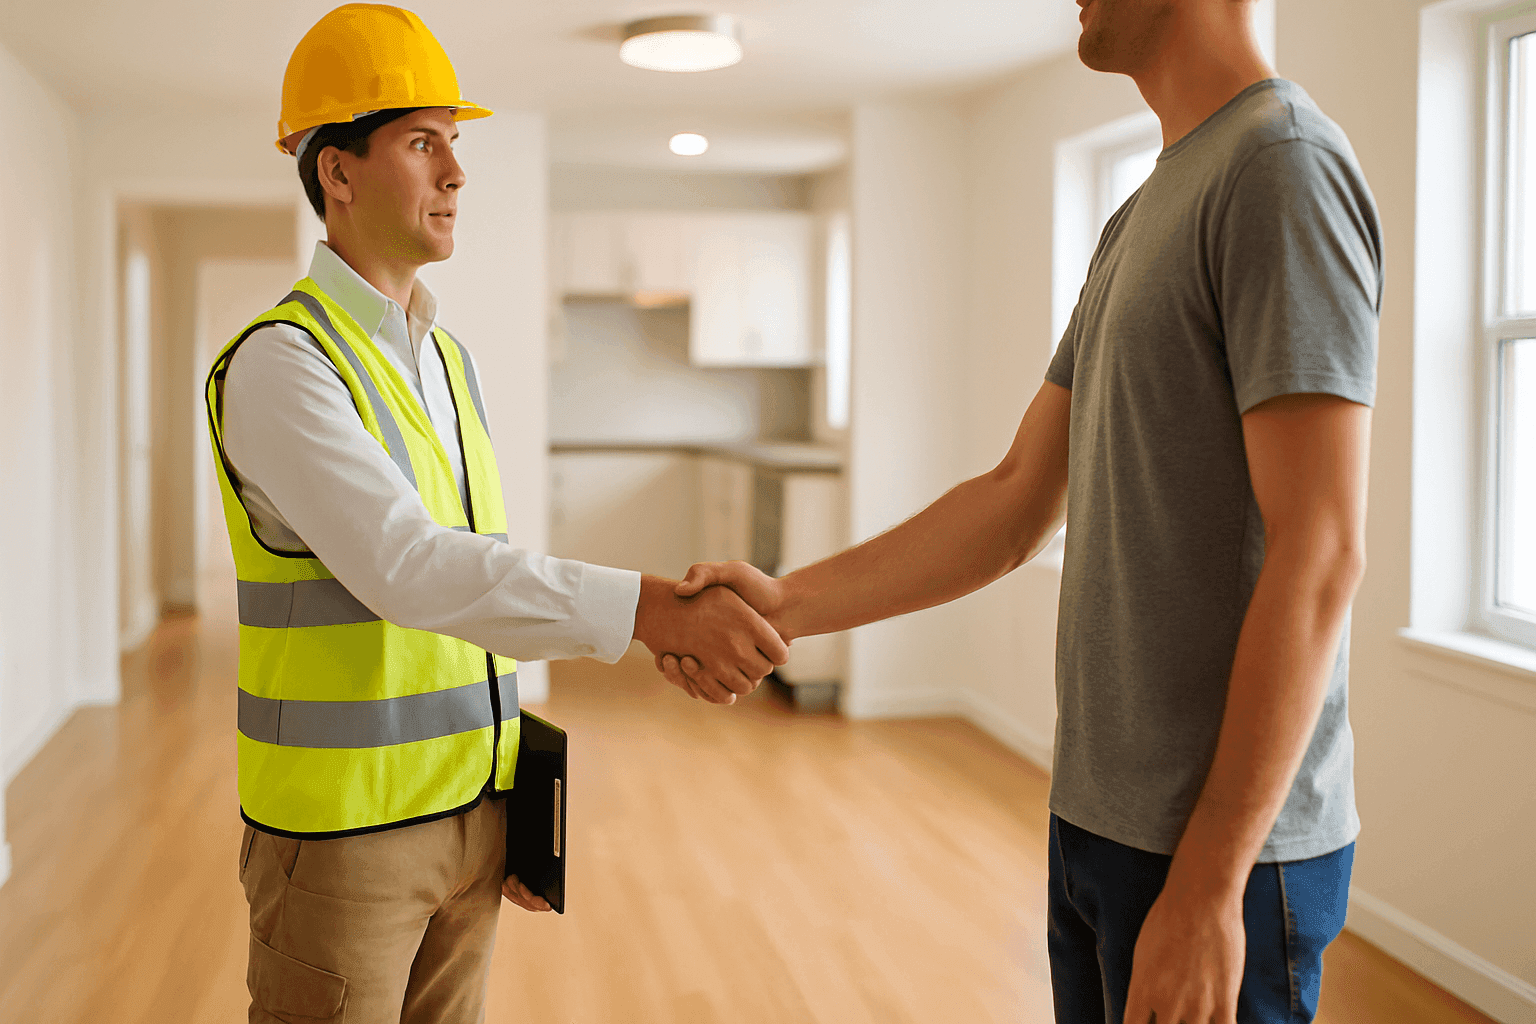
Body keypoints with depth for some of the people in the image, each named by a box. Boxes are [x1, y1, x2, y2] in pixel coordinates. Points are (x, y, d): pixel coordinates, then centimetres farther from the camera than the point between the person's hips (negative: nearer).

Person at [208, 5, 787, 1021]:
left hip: (467, 815, 7)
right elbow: (405, 569, -31)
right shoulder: (279, 365, -16)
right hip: (338, 822, -7)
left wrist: (515, 804, 13)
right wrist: (649, 608, -40)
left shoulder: (453, 361, 10)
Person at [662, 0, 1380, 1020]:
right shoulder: (1140, 220, 14)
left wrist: (1209, 885, -21)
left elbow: (1320, 552, -21)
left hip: (1219, 847, -8)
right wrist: (789, 603, 3)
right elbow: (1017, 509, 13)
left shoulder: (1283, 161, -14)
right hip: (1100, 819, 8)